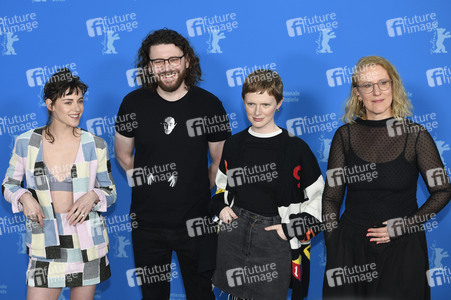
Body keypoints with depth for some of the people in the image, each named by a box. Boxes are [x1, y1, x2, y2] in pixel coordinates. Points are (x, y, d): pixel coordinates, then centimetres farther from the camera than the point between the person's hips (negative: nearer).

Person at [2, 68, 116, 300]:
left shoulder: (95, 145, -2)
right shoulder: (26, 143, -2)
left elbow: (110, 191, 7)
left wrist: (93, 196, -15)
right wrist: (23, 196, -12)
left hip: (87, 243, 1)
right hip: (45, 244, 0)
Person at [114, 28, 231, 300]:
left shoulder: (209, 104, -7)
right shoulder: (133, 103, -5)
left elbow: (221, 161, 3)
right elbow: (123, 155, 8)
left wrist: (197, 191, 4)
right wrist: (151, 185, 8)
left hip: (195, 222, -1)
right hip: (147, 222, 1)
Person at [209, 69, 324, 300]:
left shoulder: (296, 148, -8)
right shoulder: (233, 144, 5)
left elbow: (320, 197, -2)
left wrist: (292, 229, -10)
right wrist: (220, 206, 3)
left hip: (276, 241, -3)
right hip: (233, 237, 4)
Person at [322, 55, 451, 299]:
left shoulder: (415, 135, -3)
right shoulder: (345, 135, 1)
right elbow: (330, 198, 3)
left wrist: (403, 226, -10)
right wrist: (333, 250, -3)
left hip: (402, 249, -1)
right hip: (351, 246, 1)